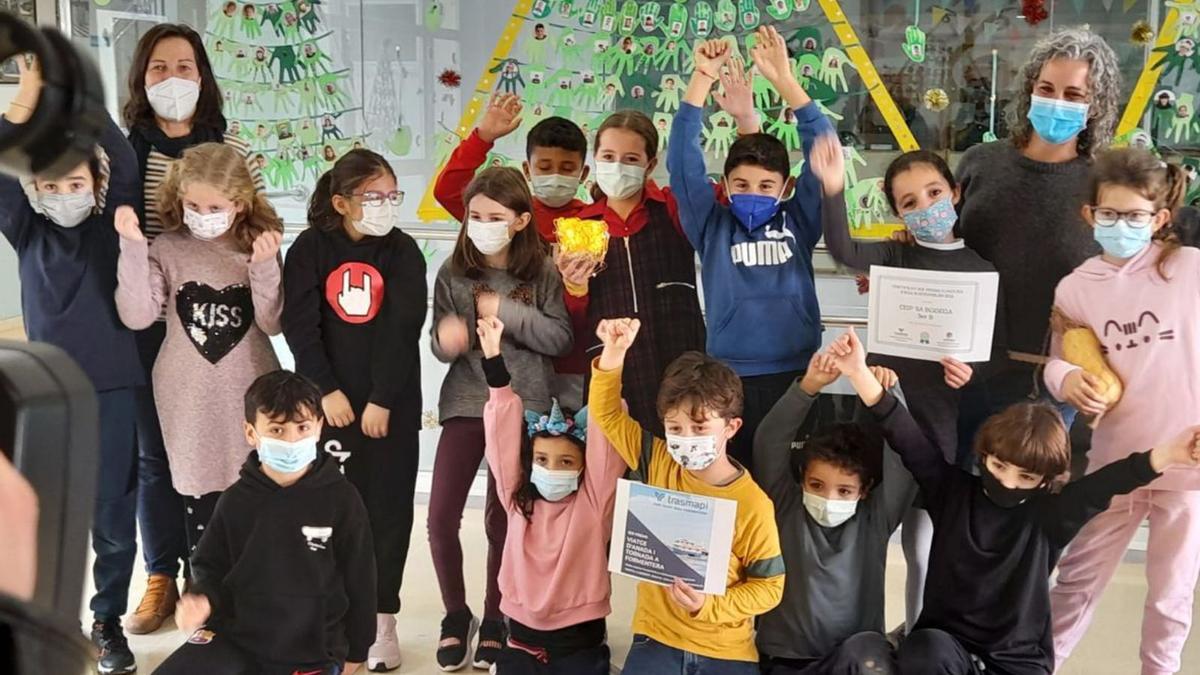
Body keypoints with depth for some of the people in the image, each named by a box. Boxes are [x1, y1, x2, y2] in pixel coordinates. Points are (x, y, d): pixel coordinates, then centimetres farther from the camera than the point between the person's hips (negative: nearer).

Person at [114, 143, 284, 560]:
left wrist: (264, 267, -19)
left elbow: (273, 323, -5)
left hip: (249, 389, 1)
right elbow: (137, 317, -10)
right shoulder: (168, 248, -2)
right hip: (189, 395, 0)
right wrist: (132, 248, -17)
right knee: (199, 493, 6)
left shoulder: (259, 246, -1)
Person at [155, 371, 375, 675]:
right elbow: (211, 566, 10)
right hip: (236, 637, 2)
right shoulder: (236, 500, -2)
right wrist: (203, 598, -13)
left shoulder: (340, 499, -8)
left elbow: (359, 579, 0)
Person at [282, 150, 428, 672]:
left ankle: (382, 617, 15)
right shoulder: (310, 249, -1)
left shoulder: (403, 252, 0)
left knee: (388, 507, 4)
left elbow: (403, 329, -7)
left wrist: (381, 400, -12)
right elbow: (300, 325, -6)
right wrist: (327, 390, -12)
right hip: (327, 399, 0)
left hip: (391, 402, 1)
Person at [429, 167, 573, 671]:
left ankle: (494, 620, 26)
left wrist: (507, 312, -17)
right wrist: (446, 340, -23)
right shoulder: (453, 271, -1)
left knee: (503, 517, 7)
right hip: (465, 402, 1)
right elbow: (440, 345, 1)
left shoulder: (542, 271, -4)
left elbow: (561, 338, -7)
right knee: (441, 516, -5)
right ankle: (456, 615, 17)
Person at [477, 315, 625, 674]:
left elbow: (605, 436, -14)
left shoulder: (593, 500, -4)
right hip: (524, 639, 2)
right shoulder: (517, 497, 2)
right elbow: (503, 435, -3)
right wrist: (494, 359, -10)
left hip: (580, 640, -2)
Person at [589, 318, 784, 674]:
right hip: (657, 638, 2)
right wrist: (614, 353, -10)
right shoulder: (659, 466, -3)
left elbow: (769, 586, -6)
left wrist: (710, 607, -20)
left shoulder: (753, 505, -13)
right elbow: (607, 414, 5)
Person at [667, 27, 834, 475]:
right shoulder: (713, 226, 4)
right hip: (729, 376, -1)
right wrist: (702, 80, -14)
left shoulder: (799, 222, 5)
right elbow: (682, 159, -5)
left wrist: (783, 80, -13)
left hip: (796, 373, 1)